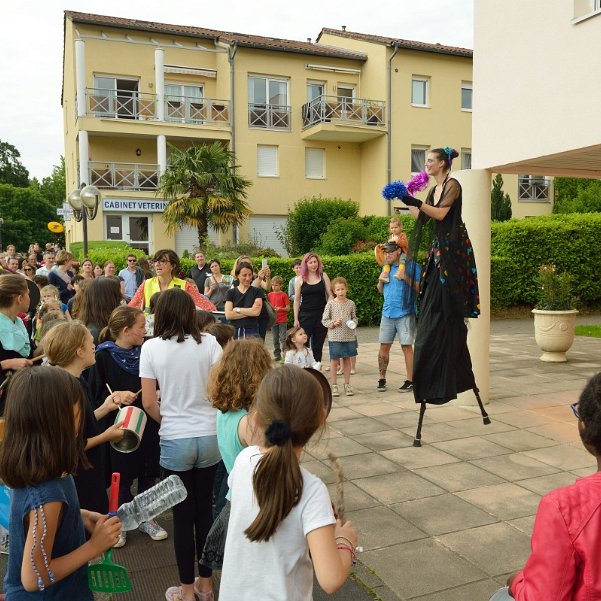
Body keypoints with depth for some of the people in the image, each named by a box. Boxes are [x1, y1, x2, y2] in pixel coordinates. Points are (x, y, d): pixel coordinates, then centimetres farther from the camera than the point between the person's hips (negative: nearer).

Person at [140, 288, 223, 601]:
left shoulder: (151, 347, -7)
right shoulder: (208, 342, -5)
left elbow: (149, 403, -5)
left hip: (175, 440, -2)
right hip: (210, 436, 2)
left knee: (182, 514, 12)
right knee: (204, 509, 16)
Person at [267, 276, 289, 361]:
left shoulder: (284, 295, -6)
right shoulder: (270, 295, 7)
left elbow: (288, 308, -6)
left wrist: (280, 308, -21)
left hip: (282, 320, -5)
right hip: (273, 320, 5)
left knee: (282, 338, -6)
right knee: (275, 339, 9)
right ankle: (277, 355, 17)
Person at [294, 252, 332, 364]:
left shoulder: (323, 276, 4)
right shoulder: (301, 279, 2)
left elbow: (330, 295, 5)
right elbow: (296, 300, 5)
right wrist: (296, 319, 1)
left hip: (321, 315, 1)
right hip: (306, 315, -1)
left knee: (318, 345, 8)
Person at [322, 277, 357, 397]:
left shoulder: (351, 303, 3)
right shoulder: (330, 304, -4)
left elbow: (354, 318, 12)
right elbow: (324, 320, -1)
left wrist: (353, 323, -9)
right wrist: (333, 323, -16)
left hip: (349, 337, 3)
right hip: (335, 337, -2)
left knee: (347, 359, 11)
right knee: (334, 360, 3)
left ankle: (347, 384, 21)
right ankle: (334, 385, 13)